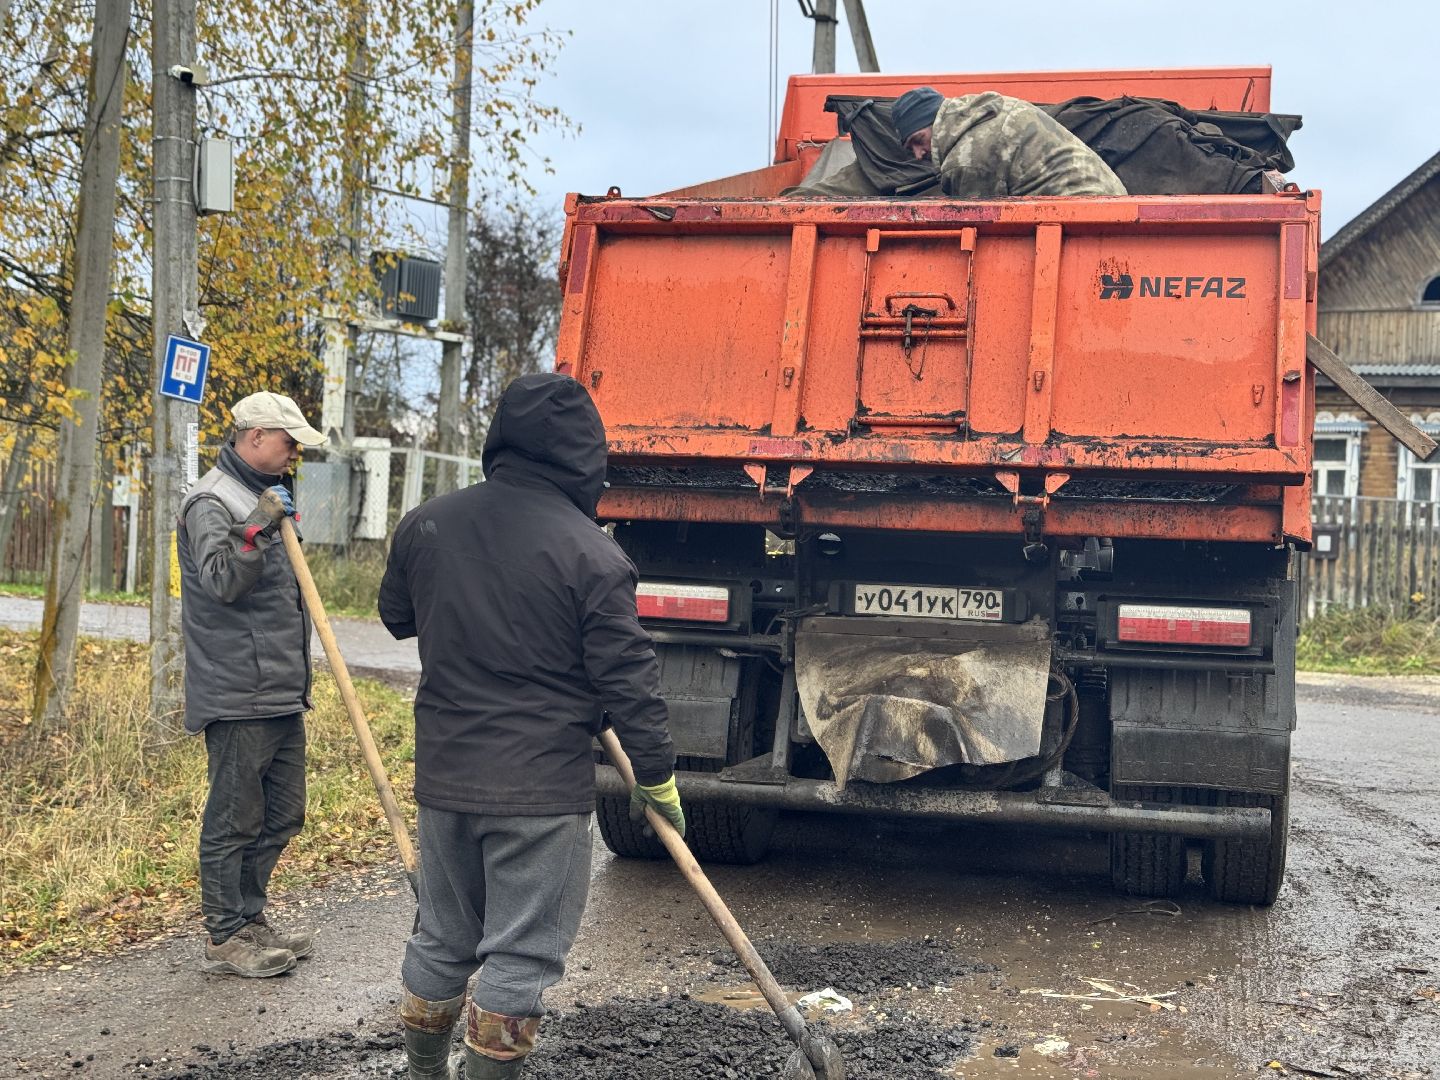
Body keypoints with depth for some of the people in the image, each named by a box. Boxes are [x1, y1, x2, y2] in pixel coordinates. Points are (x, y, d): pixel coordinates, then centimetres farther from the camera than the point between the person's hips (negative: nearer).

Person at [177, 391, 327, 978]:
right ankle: (226, 938, 6)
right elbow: (220, 582, -23)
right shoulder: (212, 501, -11)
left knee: (281, 815, 14)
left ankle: (250, 917, 26)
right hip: (239, 696, -10)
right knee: (234, 819, -2)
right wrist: (258, 528, -32)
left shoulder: (263, 494, 20)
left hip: (282, 692, 10)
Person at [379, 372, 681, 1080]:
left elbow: (397, 616, 18)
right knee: (521, 955, 5)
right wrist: (658, 778, 0)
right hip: (543, 787, -6)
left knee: (441, 941, 20)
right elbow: (628, 679, -11)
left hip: (444, 776, 6)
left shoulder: (425, 525, 1)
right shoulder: (592, 555, -15)